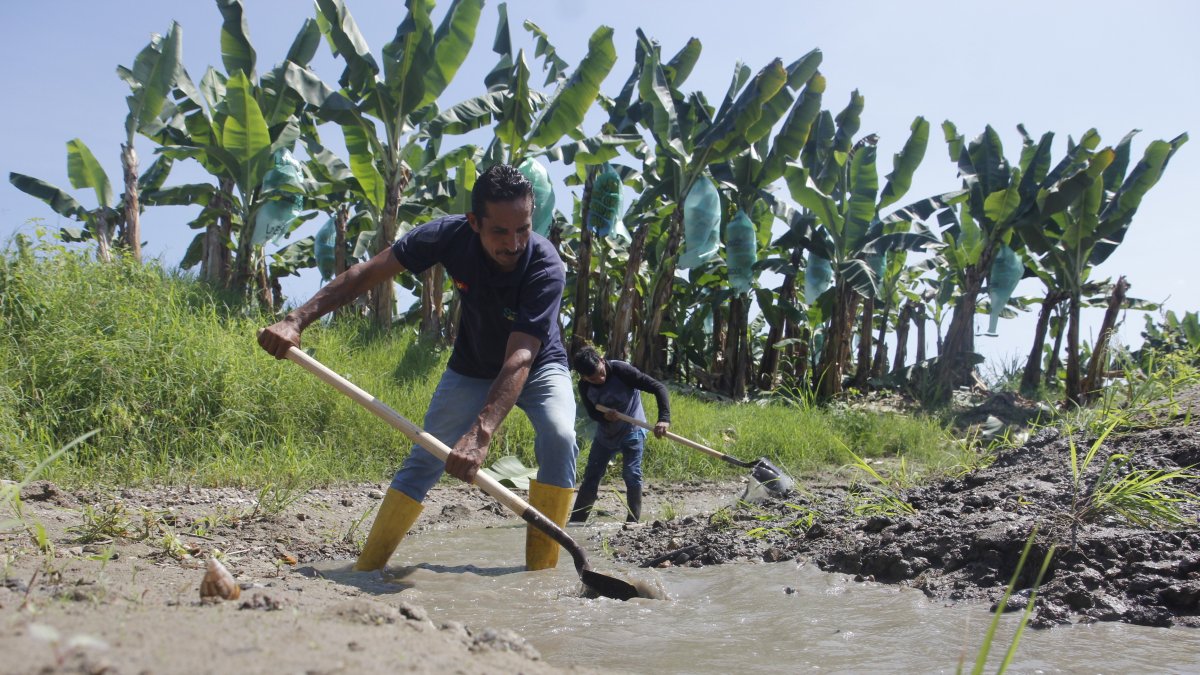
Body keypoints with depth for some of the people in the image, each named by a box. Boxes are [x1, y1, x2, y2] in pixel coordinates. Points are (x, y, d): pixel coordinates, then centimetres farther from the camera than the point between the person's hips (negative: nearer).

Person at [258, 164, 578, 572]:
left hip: (539, 367, -2)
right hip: (472, 368, 3)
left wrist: (481, 433, -56)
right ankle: (364, 569, 6)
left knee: (559, 437, -29)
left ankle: (541, 572, -21)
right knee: (424, 459, -3)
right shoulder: (452, 235, -26)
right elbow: (367, 273, -20)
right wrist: (297, 319, -29)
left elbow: (520, 359, -44)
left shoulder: (546, 267, -35)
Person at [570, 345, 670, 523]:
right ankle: (575, 522, 12)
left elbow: (658, 387, -30)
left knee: (631, 475, -13)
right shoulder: (584, 386, -15)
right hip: (605, 434, 4)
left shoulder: (621, 370, -28)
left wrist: (664, 418, -43)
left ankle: (633, 522, -3)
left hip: (632, 431, -4)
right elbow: (592, 412, -1)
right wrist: (604, 416, -27)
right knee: (591, 476, 5)